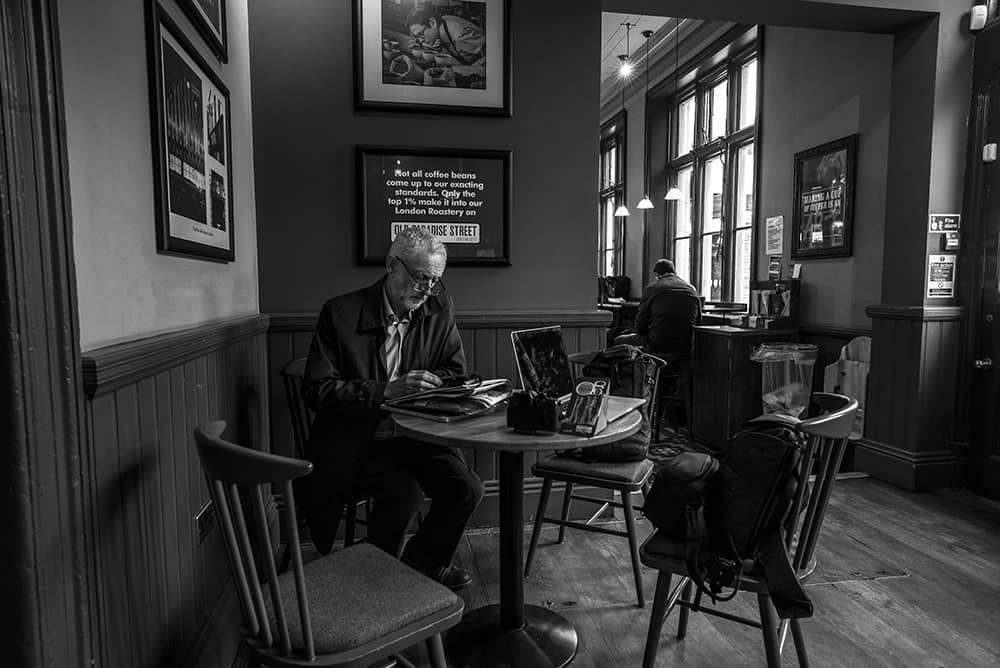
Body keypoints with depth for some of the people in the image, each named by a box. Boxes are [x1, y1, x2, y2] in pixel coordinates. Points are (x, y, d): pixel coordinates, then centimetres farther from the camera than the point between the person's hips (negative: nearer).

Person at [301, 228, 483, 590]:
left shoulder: (440, 310, 2)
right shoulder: (340, 312, -9)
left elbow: (455, 374, 9)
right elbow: (316, 391, -13)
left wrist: (429, 386, -14)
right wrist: (387, 390, -25)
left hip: (412, 436, 4)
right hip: (352, 442, -4)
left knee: (466, 488, -16)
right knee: (404, 492, -27)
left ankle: (421, 560, 15)